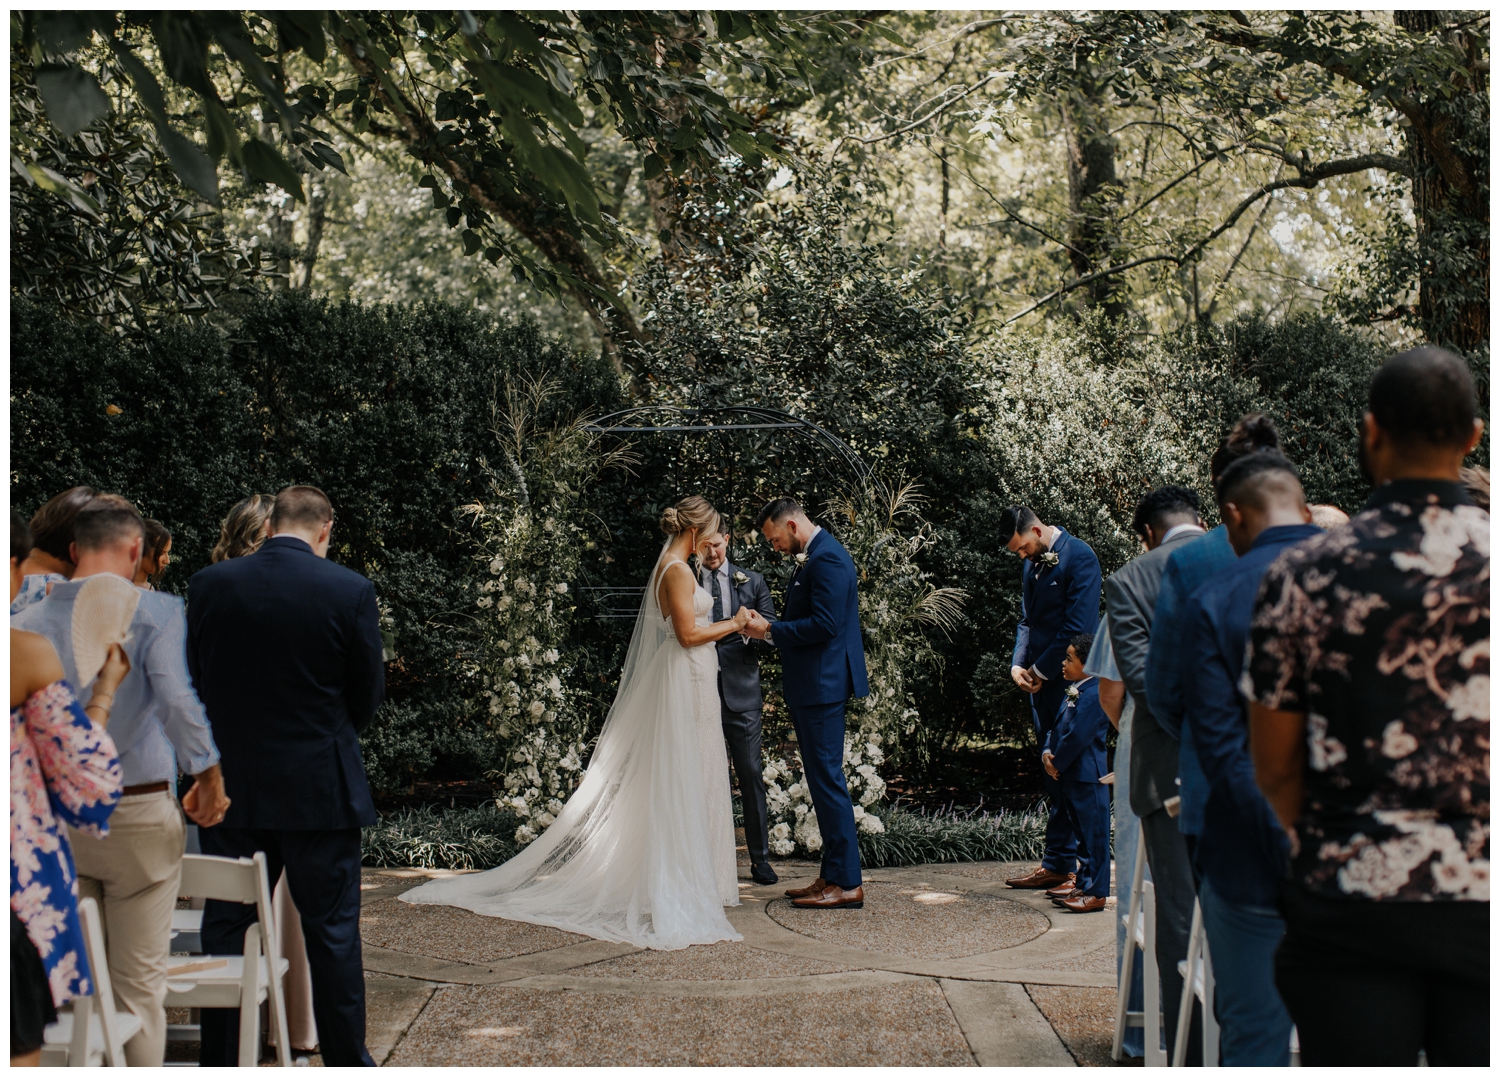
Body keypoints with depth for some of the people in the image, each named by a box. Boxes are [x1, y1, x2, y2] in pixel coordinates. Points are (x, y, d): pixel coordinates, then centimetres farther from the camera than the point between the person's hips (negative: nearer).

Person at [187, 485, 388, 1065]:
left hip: (229, 784, 2)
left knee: (225, 927, 12)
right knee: (331, 930, 7)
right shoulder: (351, 590, -10)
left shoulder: (209, 584, -3)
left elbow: (195, 676, 6)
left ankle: (219, 1058, 19)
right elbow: (368, 695, -2)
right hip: (319, 788, -2)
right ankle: (345, 1057, 15)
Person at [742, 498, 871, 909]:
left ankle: (847, 883, -4)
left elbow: (824, 625, -23)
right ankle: (832, 875, 19)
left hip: (822, 686, -11)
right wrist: (770, 627, 8)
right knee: (822, 779, 13)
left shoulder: (828, 559, -16)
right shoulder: (813, 558, 17)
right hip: (811, 687, 11)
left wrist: (770, 630, -15)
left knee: (827, 779, -8)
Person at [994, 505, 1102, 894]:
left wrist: (1041, 670, -11)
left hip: (1071, 683, -8)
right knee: (1053, 776, 10)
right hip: (1042, 684, 8)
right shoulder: (1032, 564, 14)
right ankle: (1057, 865, 14)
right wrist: (1018, 664, 3)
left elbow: (1079, 626, -16)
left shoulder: (1078, 556, -11)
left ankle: (1077, 867, -1)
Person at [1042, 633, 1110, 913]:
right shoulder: (1072, 691, 13)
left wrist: (1057, 763, -12)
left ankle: (1096, 893, 2)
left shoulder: (1093, 695, -18)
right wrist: (1047, 753, 0)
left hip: (1087, 776, -10)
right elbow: (1057, 727, 17)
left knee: (1093, 834, -3)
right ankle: (1085, 885, 26)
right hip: (1071, 774, 10)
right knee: (1082, 832, 17)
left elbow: (1077, 736, -22)